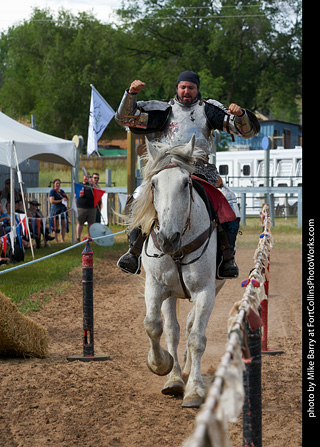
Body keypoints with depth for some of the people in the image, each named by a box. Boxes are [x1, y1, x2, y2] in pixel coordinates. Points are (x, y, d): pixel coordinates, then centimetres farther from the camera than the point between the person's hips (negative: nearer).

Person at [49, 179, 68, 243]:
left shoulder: (62, 191, 17)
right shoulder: (52, 191, -4)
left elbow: (66, 198, 29)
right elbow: (52, 201, -14)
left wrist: (66, 199, 4)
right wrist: (61, 200, -14)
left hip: (63, 209, 7)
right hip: (55, 209, -7)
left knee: (64, 225, 4)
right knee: (56, 226, -4)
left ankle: (62, 239, 11)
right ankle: (56, 240, -1)